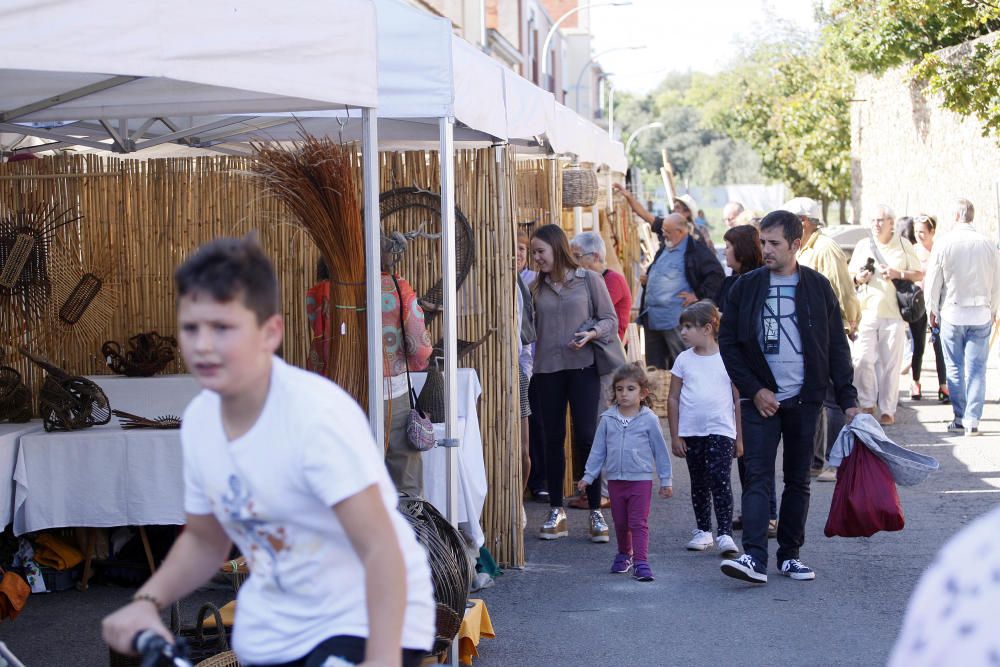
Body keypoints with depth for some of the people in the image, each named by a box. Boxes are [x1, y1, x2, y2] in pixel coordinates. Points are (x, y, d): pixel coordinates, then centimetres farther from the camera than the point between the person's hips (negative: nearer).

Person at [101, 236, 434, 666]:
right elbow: (205, 541, 11)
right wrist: (147, 601, -6)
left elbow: (381, 549, -29)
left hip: (368, 620, -7)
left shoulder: (318, 414, -25)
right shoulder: (199, 420, -4)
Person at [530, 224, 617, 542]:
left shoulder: (589, 280, 1)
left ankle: (596, 511, 2)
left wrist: (592, 334, -15)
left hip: (582, 366, -3)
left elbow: (610, 320, 2)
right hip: (547, 369, 3)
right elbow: (532, 328, 13)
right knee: (553, 438, 6)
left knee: (586, 437, -7)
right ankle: (556, 512, 15)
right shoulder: (536, 287, 10)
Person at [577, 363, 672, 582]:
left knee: (639, 523, -6)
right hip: (615, 479, 3)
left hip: (641, 479, -3)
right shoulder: (607, 419, 2)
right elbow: (598, 450, 9)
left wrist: (666, 480, 5)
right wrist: (588, 476, 7)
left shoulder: (649, 420, -4)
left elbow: (660, 451, 3)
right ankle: (624, 555, 33)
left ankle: (641, 562, -6)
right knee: (620, 523, 14)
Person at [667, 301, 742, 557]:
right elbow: (673, 399, 8)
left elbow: (739, 399, 2)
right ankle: (703, 530, 23)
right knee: (699, 483, 12)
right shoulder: (684, 360, 5)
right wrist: (675, 436, 3)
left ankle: (725, 533, -10)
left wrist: (739, 437, 1)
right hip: (691, 432, 3)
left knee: (720, 480, -12)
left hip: (721, 430, -3)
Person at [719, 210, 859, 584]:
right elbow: (728, 343, 3)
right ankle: (755, 558, -16)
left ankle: (790, 554, 17)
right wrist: (754, 390, -6)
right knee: (758, 478, -10)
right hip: (761, 399, -1)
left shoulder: (817, 287, 3)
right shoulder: (746, 287, 2)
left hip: (804, 399, 1)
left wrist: (848, 399, 0)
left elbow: (837, 347, 6)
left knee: (798, 480, 7)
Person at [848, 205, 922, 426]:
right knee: (863, 360, -8)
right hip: (866, 313, 2)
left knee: (891, 364, -1)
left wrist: (898, 274, -8)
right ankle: (868, 404, 7)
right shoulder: (863, 246, 12)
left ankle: (887, 409, 7)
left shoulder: (903, 245, 7)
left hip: (894, 314, -1)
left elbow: (919, 274, 9)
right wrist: (858, 278, -4)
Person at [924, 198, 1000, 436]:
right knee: (976, 368, 3)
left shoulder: (943, 244, -7)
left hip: (952, 312, -1)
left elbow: (932, 283, -2)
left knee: (955, 369, 7)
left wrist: (933, 311, 11)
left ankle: (960, 419, 8)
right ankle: (973, 421, -1)